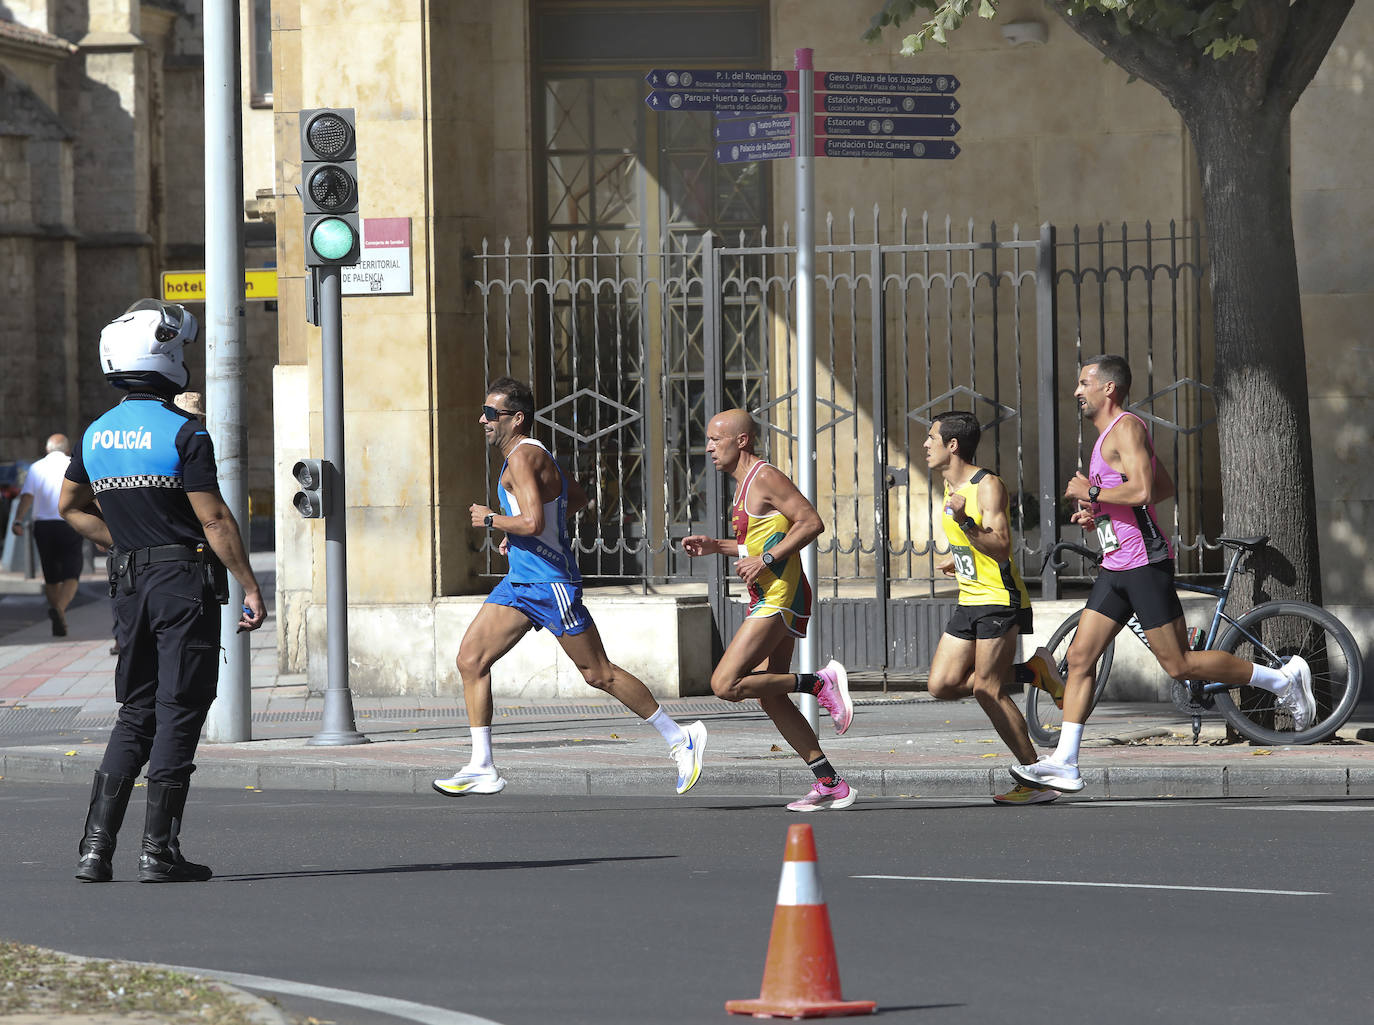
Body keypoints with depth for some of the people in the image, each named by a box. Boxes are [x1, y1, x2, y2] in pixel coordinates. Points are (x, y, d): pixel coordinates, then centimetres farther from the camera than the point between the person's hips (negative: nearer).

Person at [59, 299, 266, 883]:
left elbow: (71, 508, 21)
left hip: (129, 585, 6)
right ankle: (159, 851, -4)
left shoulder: (96, 435, 8)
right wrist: (251, 587, -10)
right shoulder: (182, 433, -13)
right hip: (185, 577, -6)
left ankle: (96, 846, 5)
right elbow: (214, 518, -14)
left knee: (136, 712, 13)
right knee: (178, 711, -2)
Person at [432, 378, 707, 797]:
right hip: (519, 582, 10)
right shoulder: (530, 454, 13)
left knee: (599, 674, -2)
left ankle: (680, 739, 9)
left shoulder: (524, 457, -18)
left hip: (551, 584, -10)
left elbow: (533, 523, -30)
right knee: (470, 659, 1)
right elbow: (578, 498, 27)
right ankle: (482, 768, 0)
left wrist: (492, 519, -13)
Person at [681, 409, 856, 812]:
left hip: (780, 598, -10)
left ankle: (821, 683, -10)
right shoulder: (745, 483, 19)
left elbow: (811, 522, -18)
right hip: (767, 599, 10)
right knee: (771, 698, 9)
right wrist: (715, 546, 16)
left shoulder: (765, 477, -11)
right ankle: (830, 784, 11)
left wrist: (766, 559, -21)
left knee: (725, 684, -16)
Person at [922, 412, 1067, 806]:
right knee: (942, 685, 1)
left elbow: (1000, 548, -25)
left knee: (987, 690, -12)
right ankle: (1032, 673, 13)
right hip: (969, 601, 9)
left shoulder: (989, 486, -16)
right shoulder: (950, 485, 12)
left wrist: (964, 522, -37)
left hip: (1000, 600, -9)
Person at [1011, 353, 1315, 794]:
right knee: (1079, 658, 2)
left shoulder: (1126, 428, -13)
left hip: (1145, 564, -10)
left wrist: (1090, 492, -14)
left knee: (1179, 665, -6)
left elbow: (1142, 491, -26)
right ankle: (1064, 765, 0)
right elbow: (1166, 487, 26)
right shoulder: (1110, 434, 19)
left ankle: (1283, 679, 7)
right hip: (1116, 569, 10)